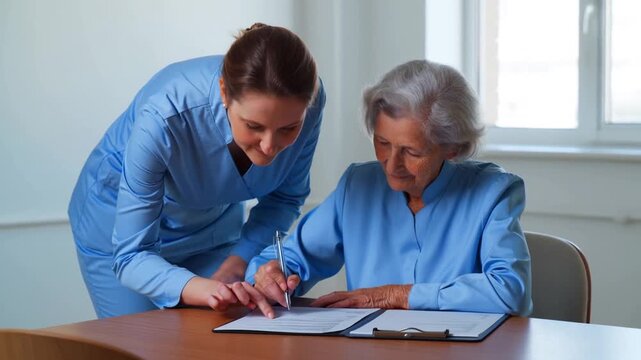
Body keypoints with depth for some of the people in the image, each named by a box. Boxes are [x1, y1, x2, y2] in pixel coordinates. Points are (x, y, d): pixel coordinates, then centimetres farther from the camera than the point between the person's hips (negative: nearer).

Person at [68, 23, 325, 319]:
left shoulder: (306, 103, -27)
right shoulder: (163, 119, -39)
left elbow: (284, 198, -8)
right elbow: (131, 256, -33)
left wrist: (237, 262, -23)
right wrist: (196, 288, -52)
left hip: (214, 223, 3)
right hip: (120, 224, -3)